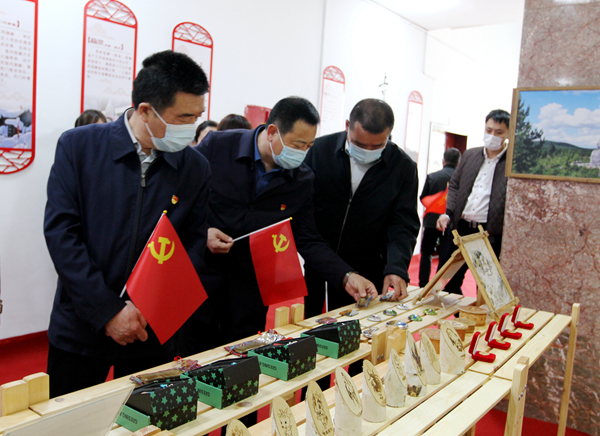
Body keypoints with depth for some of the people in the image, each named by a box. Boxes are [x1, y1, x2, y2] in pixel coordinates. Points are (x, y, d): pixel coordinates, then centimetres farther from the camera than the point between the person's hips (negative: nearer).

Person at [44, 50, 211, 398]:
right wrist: (108, 311, -17)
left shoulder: (196, 167, -2)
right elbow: (60, 231, -12)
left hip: (152, 335, 2)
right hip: (80, 328, -1)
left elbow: (194, 244, 1)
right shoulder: (78, 146, -8)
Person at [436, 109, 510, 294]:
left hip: (492, 234, -5)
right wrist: (448, 213, 5)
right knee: (445, 280, 11)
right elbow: (454, 185, 18)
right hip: (461, 228, 5)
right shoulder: (470, 155, 12)